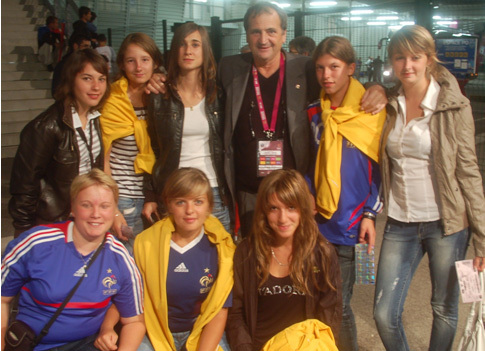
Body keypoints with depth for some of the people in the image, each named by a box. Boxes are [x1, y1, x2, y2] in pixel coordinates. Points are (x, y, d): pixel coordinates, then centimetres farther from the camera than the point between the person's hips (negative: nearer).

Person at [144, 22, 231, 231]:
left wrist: (230, 192, 2)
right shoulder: (161, 95, 3)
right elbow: (153, 149, 8)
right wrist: (150, 197, 4)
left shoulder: (218, 93, 4)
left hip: (214, 192, 0)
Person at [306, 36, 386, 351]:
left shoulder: (371, 111, -3)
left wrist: (371, 215, -7)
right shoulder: (315, 113, 8)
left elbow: (382, 168, -1)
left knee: (339, 304, 2)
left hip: (351, 222, -3)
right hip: (318, 219, 4)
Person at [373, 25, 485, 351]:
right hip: (400, 224, 4)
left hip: (445, 223, -3)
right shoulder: (388, 105, 4)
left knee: (445, 310, 13)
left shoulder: (454, 106, -7)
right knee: (384, 315, 5)